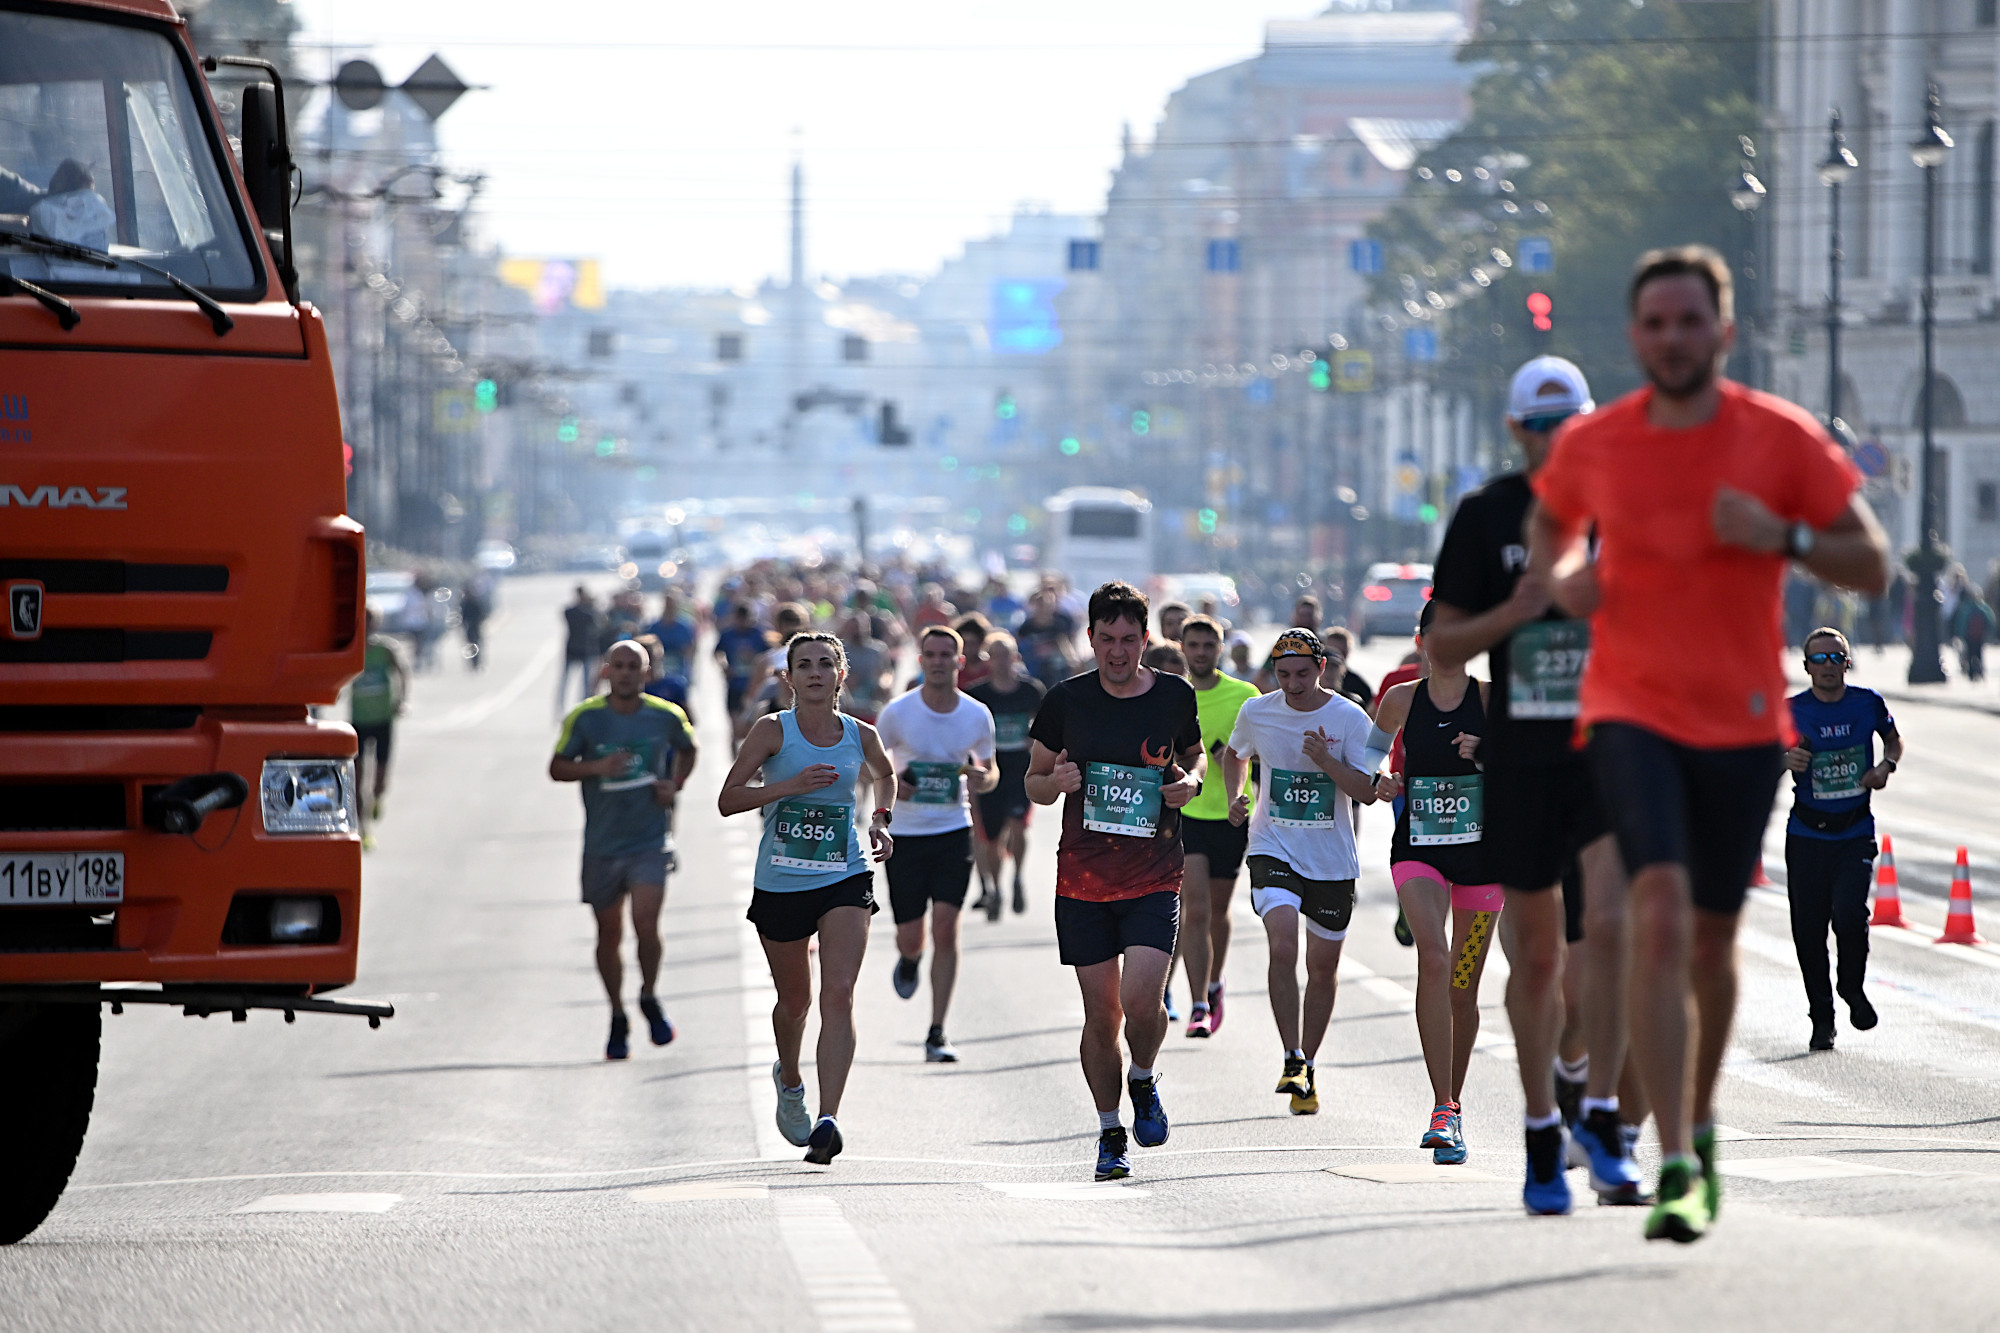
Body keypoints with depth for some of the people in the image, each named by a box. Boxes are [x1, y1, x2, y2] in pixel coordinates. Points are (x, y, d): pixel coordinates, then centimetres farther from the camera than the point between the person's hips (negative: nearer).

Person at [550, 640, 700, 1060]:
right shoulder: (584, 717, -5)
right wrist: (596, 767, -19)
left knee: (646, 924, -16)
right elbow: (557, 767, -1)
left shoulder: (666, 717, -1)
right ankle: (618, 1020, 25)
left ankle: (649, 998, 11)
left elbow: (688, 749, 20)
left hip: (650, 840, -1)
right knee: (608, 934, 8)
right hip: (602, 844, 1)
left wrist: (675, 784, 2)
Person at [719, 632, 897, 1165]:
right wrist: (791, 785, -18)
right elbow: (728, 800, -6)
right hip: (780, 882, 0)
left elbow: (884, 774, 26)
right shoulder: (773, 731, -5)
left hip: (845, 880, 0)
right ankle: (789, 1079, 48)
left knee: (839, 994, -17)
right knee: (794, 998, 16)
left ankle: (827, 1120, -23)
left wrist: (881, 818, 8)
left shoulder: (860, 735, 3)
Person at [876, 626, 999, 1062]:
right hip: (906, 834, 0)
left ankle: (937, 1035, -5)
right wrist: (889, 782, -16)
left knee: (946, 928, -12)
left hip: (954, 832, 0)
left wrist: (983, 777, -12)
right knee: (910, 937, 4)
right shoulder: (898, 712, -7)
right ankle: (908, 960, 46)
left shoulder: (977, 716, -1)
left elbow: (990, 771, 12)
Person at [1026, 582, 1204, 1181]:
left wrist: (1190, 781, -3)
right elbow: (1034, 781, 10)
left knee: (1141, 1002, -17)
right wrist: (1055, 782, -14)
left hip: (1154, 878, -1)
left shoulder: (1174, 697, 1)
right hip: (1082, 878, 1)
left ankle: (1144, 1083, 15)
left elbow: (1195, 754, 20)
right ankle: (1110, 1132, 19)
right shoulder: (1066, 701, 0)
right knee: (1101, 1013, 4)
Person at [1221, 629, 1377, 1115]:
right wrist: (1235, 796, 2)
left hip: (1332, 860, 0)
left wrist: (1327, 760, -25)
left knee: (1323, 967, 9)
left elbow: (1368, 792, -11)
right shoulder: (1257, 712, -2)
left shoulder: (1349, 718, -8)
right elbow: (1235, 754, 20)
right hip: (1274, 850, 0)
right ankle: (1292, 1060, -15)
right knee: (1283, 945, -23)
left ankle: (1308, 1071, 26)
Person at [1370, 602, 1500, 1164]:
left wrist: (1486, 755, -19)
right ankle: (1442, 1107, -27)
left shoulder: (1493, 698, -1)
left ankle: (1453, 1104, 29)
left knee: (1463, 987, 8)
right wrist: (1382, 782, 0)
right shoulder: (1401, 700, 4)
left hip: (1481, 849, 1)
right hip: (1417, 847, -1)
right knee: (1433, 959, -24)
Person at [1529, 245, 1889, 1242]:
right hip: (1631, 712, -1)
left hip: (1743, 721, 1)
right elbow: (1548, 523, 22)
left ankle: (1700, 1119, 40)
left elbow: (1872, 569, -1)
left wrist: (1784, 535, -19)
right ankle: (1677, 1169, -25)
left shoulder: (1783, 439, -4)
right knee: (1661, 915, -21)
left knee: (1712, 940, 12)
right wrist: (1558, 579, -1)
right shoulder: (1591, 445, 0)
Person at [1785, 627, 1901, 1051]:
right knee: (1808, 929, 0)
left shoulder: (1868, 703, 1)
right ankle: (1821, 1019, 16)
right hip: (1806, 835, 0)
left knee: (1849, 912, -20)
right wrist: (1785, 761, -20)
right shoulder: (1792, 710, -3)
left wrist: (1886, 766, -2)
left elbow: (1894, 740, 19)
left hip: (1856, 831, 0)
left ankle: (1853, 987, 10)